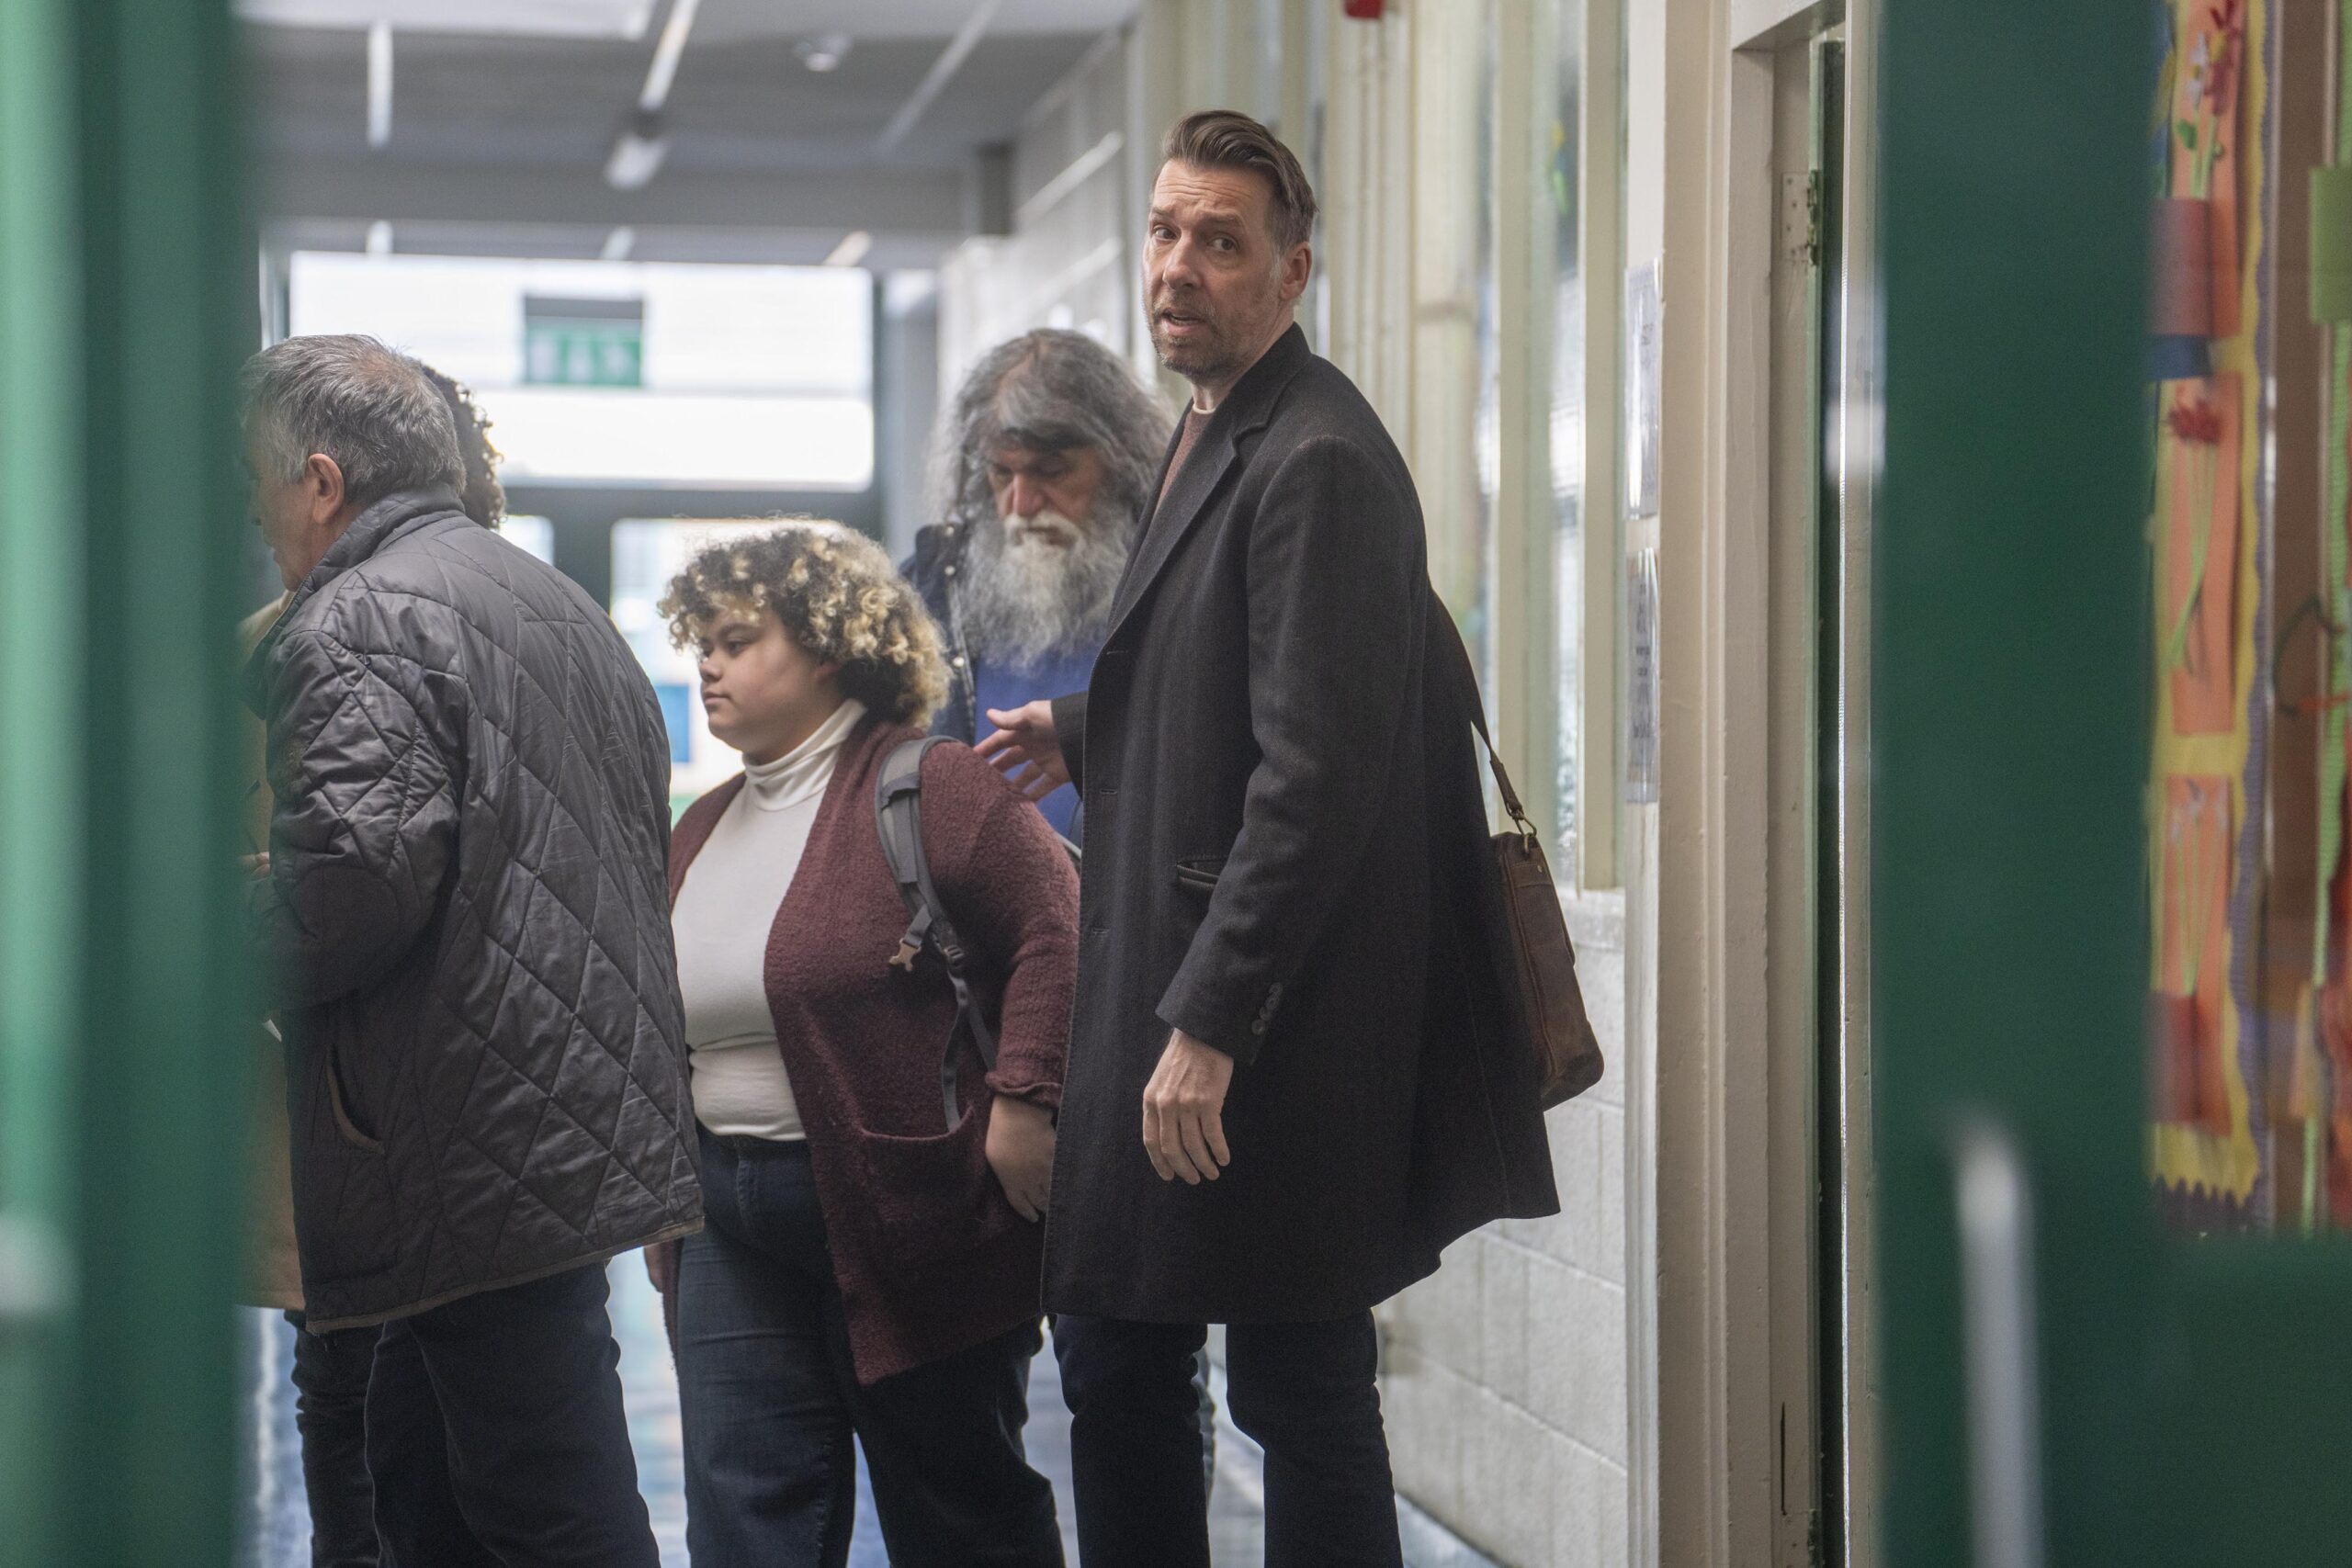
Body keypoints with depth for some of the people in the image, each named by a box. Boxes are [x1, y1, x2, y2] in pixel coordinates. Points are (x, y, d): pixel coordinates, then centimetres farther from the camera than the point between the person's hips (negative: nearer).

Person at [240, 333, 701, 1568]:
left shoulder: (356, 622, -10)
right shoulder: (563, 606, 21)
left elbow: (359, 873, -24)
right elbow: (639, 842, 25)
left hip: (486, 1163, -10)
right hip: (592, 1121, 10)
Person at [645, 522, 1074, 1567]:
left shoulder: (933, 787, -9)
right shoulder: (700, 832, 15)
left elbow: (1054, 930, -17)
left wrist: (1021, 1099, -23)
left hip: (912, 1211, -7)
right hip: (733, 1228, 7)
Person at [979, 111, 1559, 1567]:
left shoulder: (1319, 461, -17)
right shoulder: (1213, 437, 15)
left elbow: (1316, 769, -23)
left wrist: (1210, 1024, -23)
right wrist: (1086, 736, 20)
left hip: (1275, 1023, -10)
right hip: (1167, 984, 10)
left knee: (1301, 1393, 0)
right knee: (1112, 1356, 17)